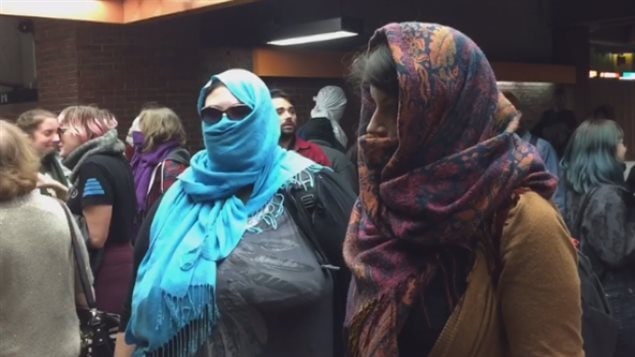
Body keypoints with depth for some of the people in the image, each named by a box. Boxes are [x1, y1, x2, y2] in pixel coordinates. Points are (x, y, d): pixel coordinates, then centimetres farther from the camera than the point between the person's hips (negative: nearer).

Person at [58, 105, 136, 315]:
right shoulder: (114, 161, 12)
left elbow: (95, 236, -20)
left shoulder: (93, 167, -16)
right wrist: (67, 198, 12)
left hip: (104, 268, -9)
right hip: (119, 261, 9)